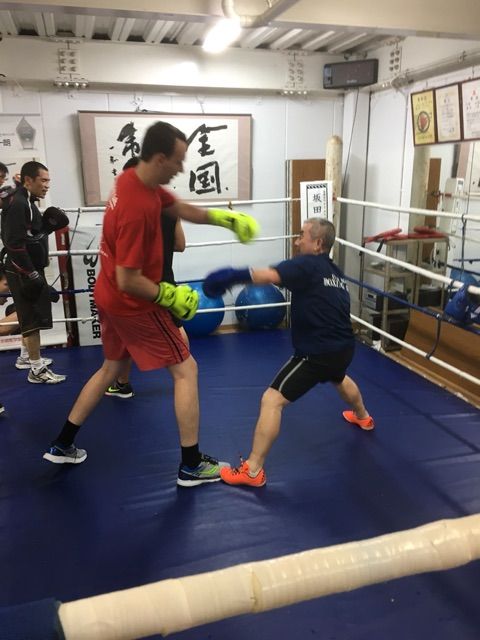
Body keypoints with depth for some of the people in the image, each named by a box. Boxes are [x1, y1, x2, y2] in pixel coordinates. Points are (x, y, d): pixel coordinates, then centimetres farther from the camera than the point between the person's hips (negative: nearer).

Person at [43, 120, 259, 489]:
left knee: (111, 369, 24)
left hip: (109, 297, 10)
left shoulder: (134, 180, 0)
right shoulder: (138, 208, -30)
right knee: (186, 370, 0)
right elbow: (129, 281, -28)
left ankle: (62, 446, 35)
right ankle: (191, 465, 10)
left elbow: (181, 209, 15)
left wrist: (225, 218, 8)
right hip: (132, 304, -10)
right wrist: (170, 296, -14)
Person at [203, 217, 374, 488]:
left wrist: (233, 275, -33)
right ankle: (363, 417, 69)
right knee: (340, 379, 42)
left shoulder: (308, 265, -12)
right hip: (343, 348, 9)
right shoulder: (337, 273, 13)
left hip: (318, 353, -9)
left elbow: (269, 275, -30)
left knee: (272, 400, -6)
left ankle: (253, 471, -4)